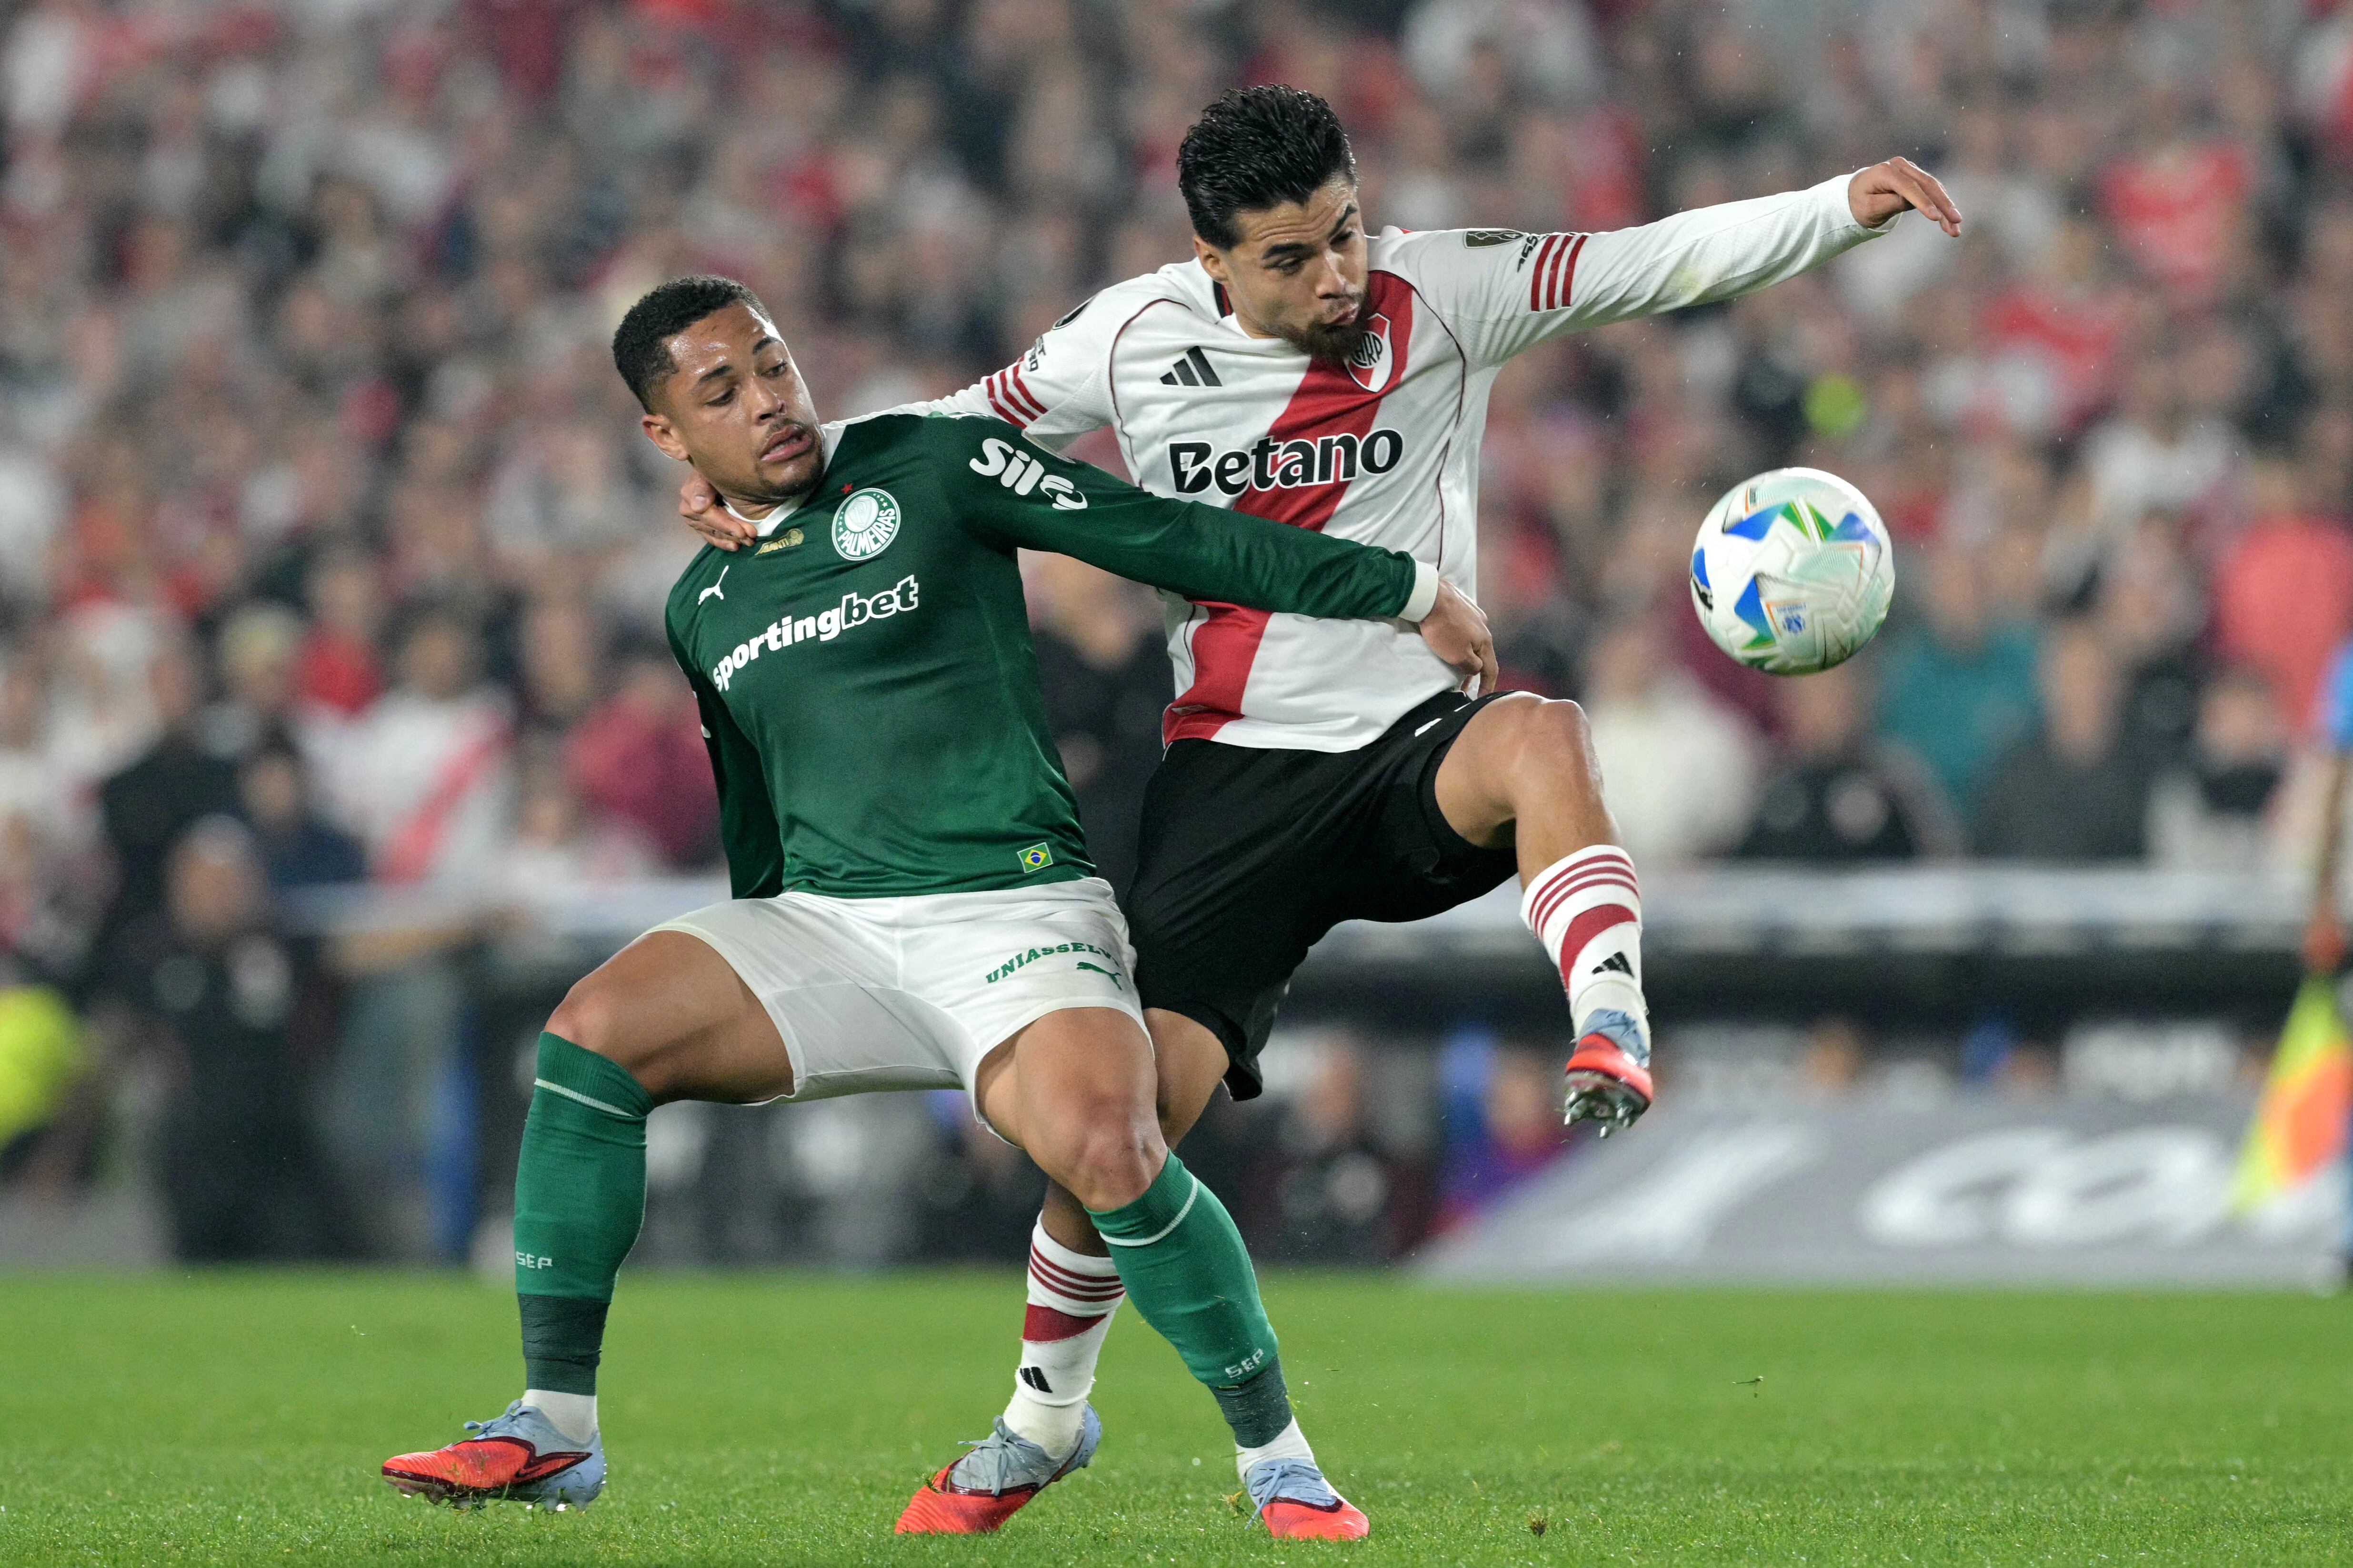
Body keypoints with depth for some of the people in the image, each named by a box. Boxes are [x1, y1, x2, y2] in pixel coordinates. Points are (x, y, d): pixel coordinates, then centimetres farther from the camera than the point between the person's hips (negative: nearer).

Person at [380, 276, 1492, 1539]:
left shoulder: (930, 467, 0)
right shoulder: (701, 607, 16)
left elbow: (1177, 540, 0)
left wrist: (1407, 591, 2)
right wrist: (747, 1021, 31)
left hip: (1012, 908, -5)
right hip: (824, 923, 5)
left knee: (1104, 1145, -33)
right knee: (592, 1034, -18)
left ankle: (1276, 1459, -14)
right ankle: (554, 1430, -11)